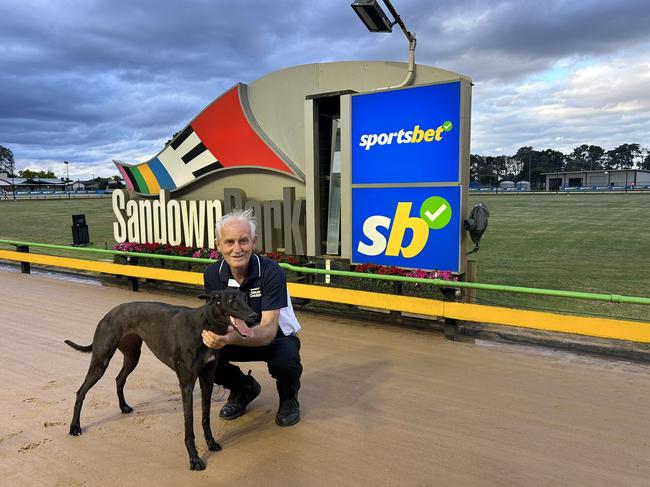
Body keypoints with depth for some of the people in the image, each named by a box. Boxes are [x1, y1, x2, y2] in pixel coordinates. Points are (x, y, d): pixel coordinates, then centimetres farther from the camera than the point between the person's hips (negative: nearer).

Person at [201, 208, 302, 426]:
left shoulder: (271, 272, -29)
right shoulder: (212, 274, -14)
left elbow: (269, 330, -35)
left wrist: (232, 338, -55)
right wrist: (212, 333, -39)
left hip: (276, 337, -4)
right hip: (235, 337, 4)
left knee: (285, 362, -36)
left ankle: (289, 397, 3)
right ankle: (244, 388, 11)